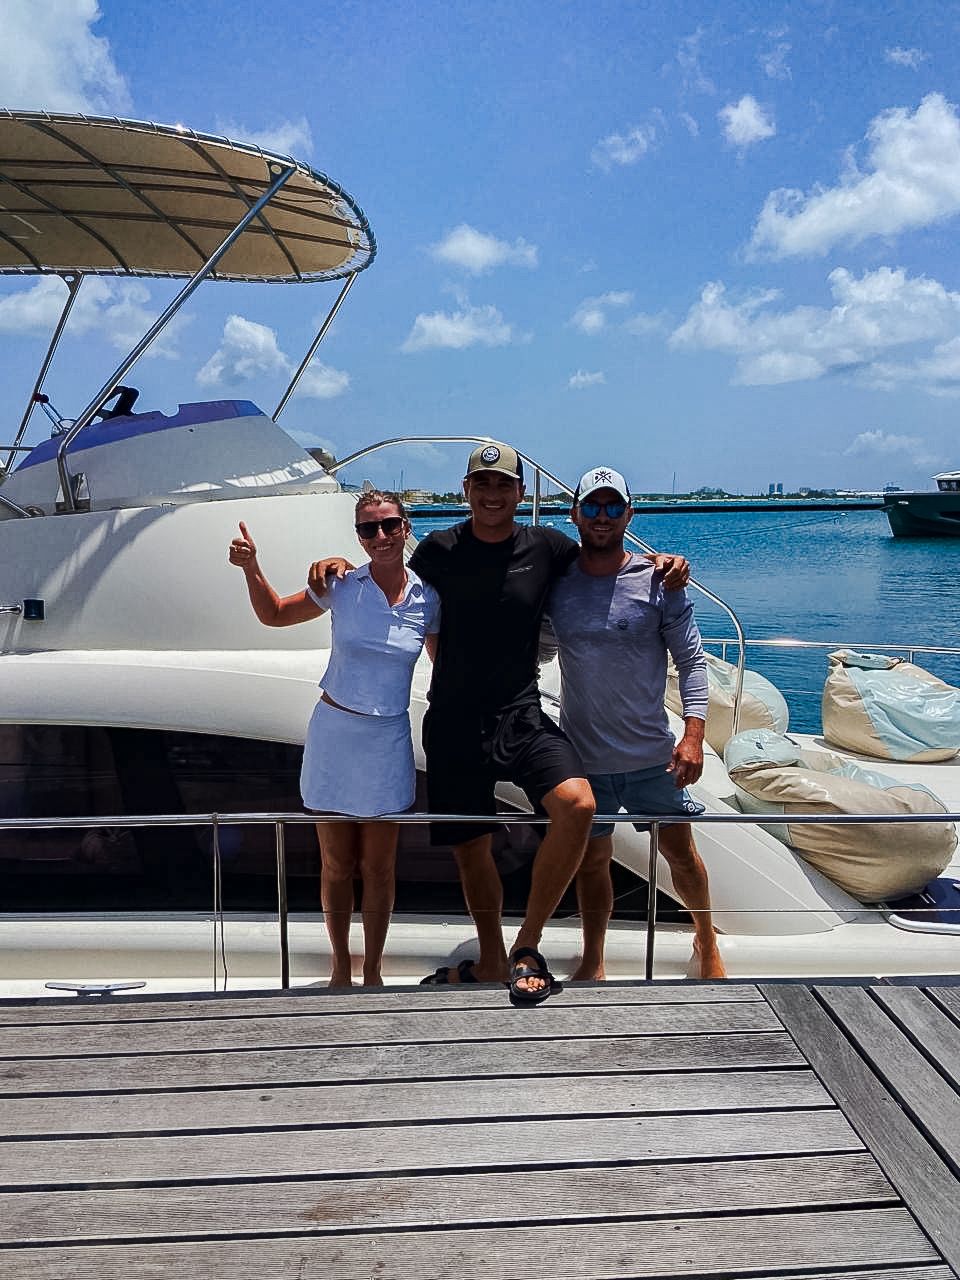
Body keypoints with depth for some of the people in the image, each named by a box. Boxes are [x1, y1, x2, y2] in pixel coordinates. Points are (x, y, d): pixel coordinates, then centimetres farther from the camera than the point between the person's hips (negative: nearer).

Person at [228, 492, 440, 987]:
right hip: (334, 733, 0)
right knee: (336, 865, 10)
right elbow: (274, 614, 7)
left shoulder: (427, 598, -4)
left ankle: (372, 972, 28)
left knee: (378, 868, 10)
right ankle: (341, 967, 30)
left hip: (388, 741, 0)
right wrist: (251, 568, -9)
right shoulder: (341, 585, -6)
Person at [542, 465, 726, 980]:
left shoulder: (658, 581, -7)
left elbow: (691, 660, -6)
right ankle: (593, 963, 33)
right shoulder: (556, 582, 0)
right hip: (583, 756, 2)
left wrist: (693, 732, -15)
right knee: (591, 859, 13)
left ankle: (706, 939, 39)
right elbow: (537, 653, 14)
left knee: (680, 850, 12)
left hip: (653, 756, -1)